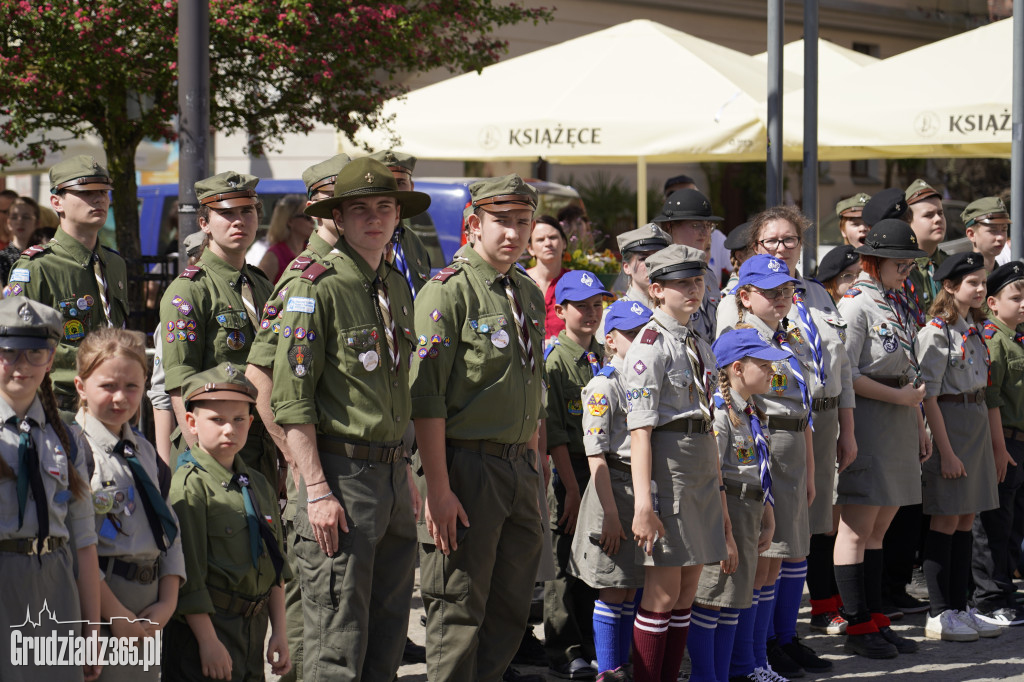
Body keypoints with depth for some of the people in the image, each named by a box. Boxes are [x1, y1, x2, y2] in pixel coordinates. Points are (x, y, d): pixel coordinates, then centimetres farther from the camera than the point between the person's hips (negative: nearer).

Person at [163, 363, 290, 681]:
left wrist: (279, 631, 12)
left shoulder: (259, 485, 11)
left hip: (254, 629, 7)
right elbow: (187, 573, -16)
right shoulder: (189, 487, -13)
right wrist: (208, 642, -17)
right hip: (204, 625, -7)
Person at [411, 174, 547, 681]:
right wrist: (438, 488, -20)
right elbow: (426, 396, -15)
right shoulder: (449, 290, -10)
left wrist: (532, 464, 16)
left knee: (511, 610, 11)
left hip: (521, 467, 7)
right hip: (468, 466, -7)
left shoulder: (529, 294, 14)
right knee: (460, 609, -1)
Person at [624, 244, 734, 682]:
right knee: (664, 593, -6)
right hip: (668, 464, -8)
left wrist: (717, 488, 19)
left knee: (688, 590, 8)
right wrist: (643, 502, -21)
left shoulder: (700, 346, 16)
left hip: (704, 465, 8)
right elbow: (640, 428, -15)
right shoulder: (651, 345, -8)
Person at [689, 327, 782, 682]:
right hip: (723, 513, -9)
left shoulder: (755, 414, 14)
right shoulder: (719, 412, -15)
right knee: (711, 599, -4)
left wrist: (768, 520, 20)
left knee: (736, 598, 13)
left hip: (748, 513, 9)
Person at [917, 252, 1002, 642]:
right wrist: (946, 451, -19)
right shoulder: (936, 333, -13)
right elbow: (929, 396, -16)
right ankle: (939, 616, 0)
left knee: (966, 520, 10)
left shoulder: (974, 329, 13)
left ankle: (960, 608, 15)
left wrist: (984, 442, 16)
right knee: (946, 521, -5)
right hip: (949, 425, -8)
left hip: (977, 426, 8)